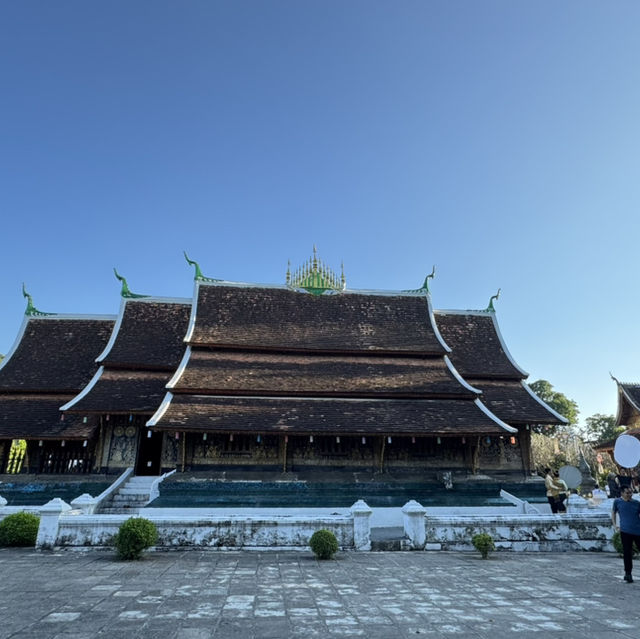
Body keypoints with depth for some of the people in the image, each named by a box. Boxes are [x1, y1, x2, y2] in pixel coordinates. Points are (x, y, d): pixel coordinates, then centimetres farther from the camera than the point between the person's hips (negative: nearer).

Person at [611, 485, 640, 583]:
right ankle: (628, 573, 11)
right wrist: (615, 525, 10)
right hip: (625, 531, -2)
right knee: (627, 553, 0)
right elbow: (613, 512, 18)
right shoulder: (618, 502, 5)